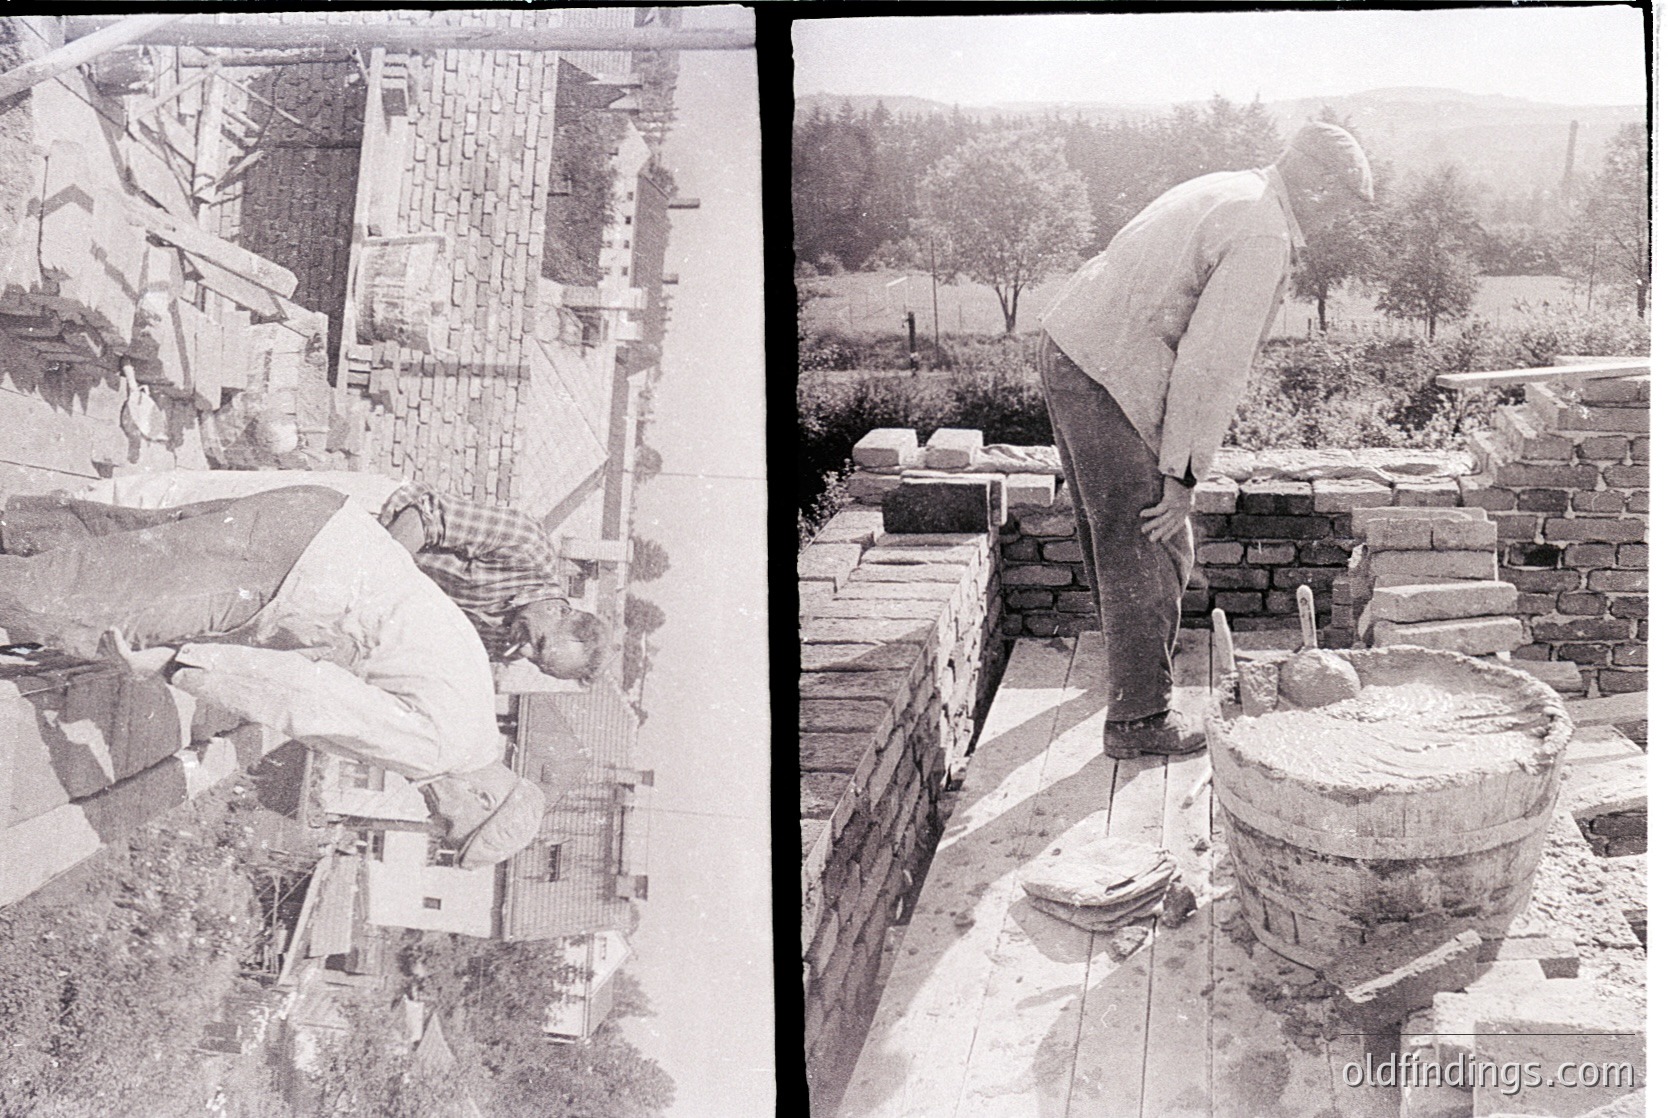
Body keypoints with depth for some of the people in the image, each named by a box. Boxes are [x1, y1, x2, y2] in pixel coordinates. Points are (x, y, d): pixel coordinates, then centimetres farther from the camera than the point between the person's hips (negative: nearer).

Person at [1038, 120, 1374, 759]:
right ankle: (1138, 720, 8)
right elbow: (1213, 363, -20)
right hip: (1111, 382, -10)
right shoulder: (1263, 239, -16)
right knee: (1150, 549, -1)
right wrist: (1183, 473, -14)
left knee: (1111, 531, 25)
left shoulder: (1226, 192, 16)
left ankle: (1129, 654, 45)